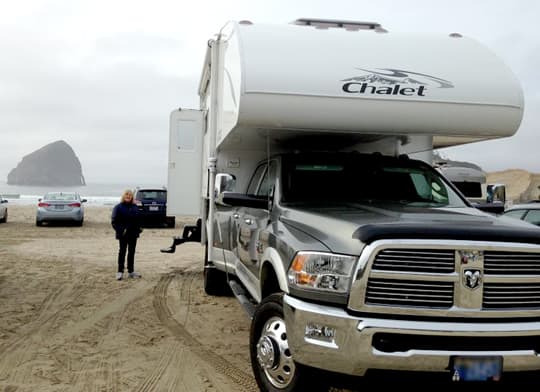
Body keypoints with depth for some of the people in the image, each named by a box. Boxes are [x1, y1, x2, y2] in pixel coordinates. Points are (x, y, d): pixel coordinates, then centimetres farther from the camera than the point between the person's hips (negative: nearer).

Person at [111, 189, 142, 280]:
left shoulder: (135, 207, 11)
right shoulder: (118, 207, -5)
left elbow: (138, 219, 18)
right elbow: (114, 221, -8)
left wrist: (139, 228, 3)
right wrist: (120, 230, -18)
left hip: (133, 233, 5)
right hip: (123, 234, -5)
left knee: (132, 252, 11)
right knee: (122, 252, -1)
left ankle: (131, 271, 19)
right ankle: (120, 272, 2)